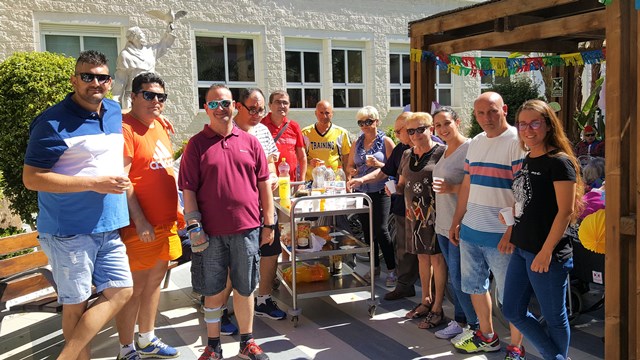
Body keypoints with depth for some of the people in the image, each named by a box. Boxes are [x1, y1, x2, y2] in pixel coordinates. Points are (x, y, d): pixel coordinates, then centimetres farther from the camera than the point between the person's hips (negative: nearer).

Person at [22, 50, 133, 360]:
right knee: (76, 304, 4)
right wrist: (93, 183, -19)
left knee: (120, 292, 7)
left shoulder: (115, 113, 9)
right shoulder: (54, 121, -11)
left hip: (109, 227, 7)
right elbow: (31, 178, -14)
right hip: (70, 231, -7)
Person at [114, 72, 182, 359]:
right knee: (135, 287, 2)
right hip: (141, 227, -8)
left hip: (166, 222, 9)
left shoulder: (160, 126, 13)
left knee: (155, 280, 17)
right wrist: (140, 221, -21)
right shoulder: (126, 129, -14)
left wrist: (176, 208, 18)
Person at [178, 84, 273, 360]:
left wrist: (269, 223, 5)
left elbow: (263, 184, 8)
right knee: (213, 290, 9)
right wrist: (194, 227, -9)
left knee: (245, 288, 12)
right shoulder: (197, 144, 1)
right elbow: (188, 189, -2)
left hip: (247, 229, 1)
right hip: (211, 232, -1)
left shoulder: (249, 141, 6)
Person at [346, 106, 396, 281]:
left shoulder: (385, 141, -2)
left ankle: (391, 268, 1)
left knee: (381, 230, -10)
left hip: (380, 192, -5)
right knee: (367, 231, 11)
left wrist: (378, 164, -21)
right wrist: (351, 171, -4)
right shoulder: (357, 143, 13)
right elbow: (349, 166, 18)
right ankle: (375, 266, 23)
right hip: (362, 192, 5)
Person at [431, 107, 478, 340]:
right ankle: (460, 321, 29)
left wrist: (453, 188, -26)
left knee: (459, 278, -3)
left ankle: (477, 327, 12)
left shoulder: (469, 148, -14)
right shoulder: (445, 151, 13)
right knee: (454, 276, 16)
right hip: (443, 224, 9)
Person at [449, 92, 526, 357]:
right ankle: (487, 337, 35)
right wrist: (456, 222, 15)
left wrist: (511, 232, -20)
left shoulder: (517, 141, -11)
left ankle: (516, 348, 22)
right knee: (474, 286, 17)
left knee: (511, 296, 5)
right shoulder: (475, 143, 12)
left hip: (501, 235, -7)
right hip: (470, 231, 8)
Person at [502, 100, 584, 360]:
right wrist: (512, 236, 12)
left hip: (547, 254, -9)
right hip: (521, 249, 9)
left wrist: (546, 252, -20)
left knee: (554, 317, 6)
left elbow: (566, 212, -17)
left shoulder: (559, 162, -12)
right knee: (513, 311, 13)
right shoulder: (525, 161, 11)